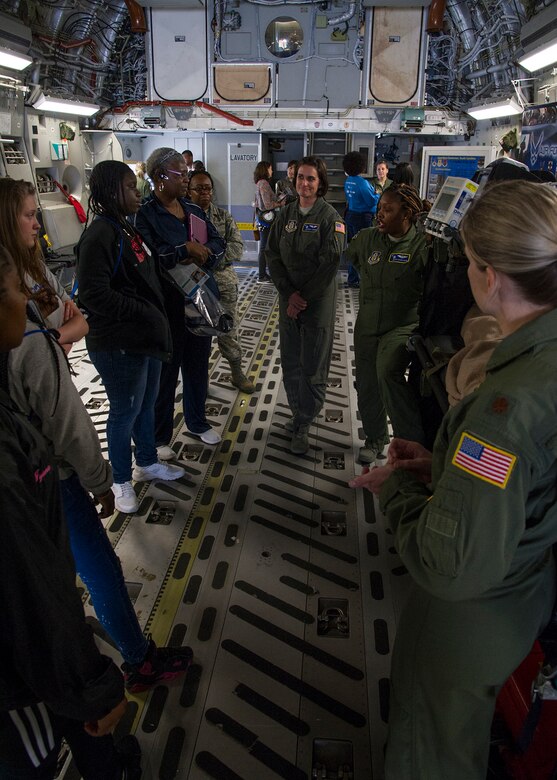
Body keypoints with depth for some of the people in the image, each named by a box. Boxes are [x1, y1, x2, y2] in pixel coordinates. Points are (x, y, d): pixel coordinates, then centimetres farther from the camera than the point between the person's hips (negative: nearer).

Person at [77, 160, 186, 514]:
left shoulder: (125, 227, 11)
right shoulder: (100, 235, -19)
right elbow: (94, 294, -25)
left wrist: (156, 318, 11)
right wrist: (144, 312, -18)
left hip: (146, 336, 9)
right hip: (119, 344, -9)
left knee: (147, 404, 21)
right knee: (126, 412, 6)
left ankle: (147, 463, 41)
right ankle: (122, 481, 25)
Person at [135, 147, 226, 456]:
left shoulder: (193, 210, 9)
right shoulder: (145, 214, -12)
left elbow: (218, 243, 6)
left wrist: (202, 256, -14)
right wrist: (186, 250, -19)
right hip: (167, 306, -6)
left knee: (198, 366, 19)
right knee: (165, 372, 5)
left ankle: (197, 422, 39)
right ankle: (160, 437, 21)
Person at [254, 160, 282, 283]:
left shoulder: (259, 183, 13)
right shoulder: (264, 183, -16)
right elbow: (267, 205, -20)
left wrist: (277, 202, 14)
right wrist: (279, 204, -6)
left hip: (261, 217, 10)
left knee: (264, 246, 14)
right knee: (264, 247, -4)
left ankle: (263, 273, 20)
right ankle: (262, 275, 2)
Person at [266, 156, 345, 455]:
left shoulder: (330, 217, -6)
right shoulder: (286, 214, 8)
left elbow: (330, 263, -13)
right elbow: (273, 255, 4)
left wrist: (304, 297, -13)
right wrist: (289, 293, -8)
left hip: (318, 302, -4)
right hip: (288, 298, 5)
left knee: (313, 366, 0)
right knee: (290, 361, 10)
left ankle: (302, 425, 10)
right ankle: (298, 412, 28)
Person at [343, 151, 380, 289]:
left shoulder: (348, 181, 5)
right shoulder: (362, 182, -19)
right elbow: (372, 201, -18)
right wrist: (377, 195, 4)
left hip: (350, 215, 8)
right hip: (362, 217, -8)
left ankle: (352, 277, 26)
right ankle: (353, 279, 3)